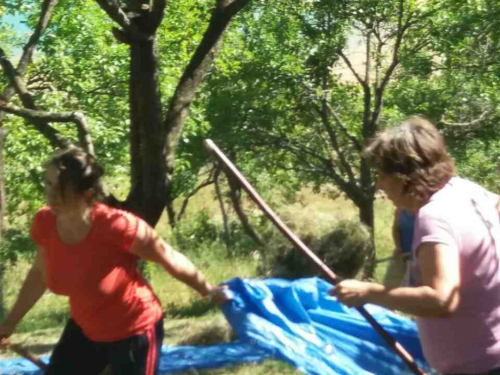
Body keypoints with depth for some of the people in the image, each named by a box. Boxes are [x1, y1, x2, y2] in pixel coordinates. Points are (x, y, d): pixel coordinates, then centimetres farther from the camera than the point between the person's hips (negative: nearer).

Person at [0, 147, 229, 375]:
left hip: (133, 331, -6)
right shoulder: (45, 224, -15)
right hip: (84, 330, 6)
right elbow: (39, 274, 6)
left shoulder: (116, 225, -33)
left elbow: (169, 258, -17)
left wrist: (208, 291, -3)